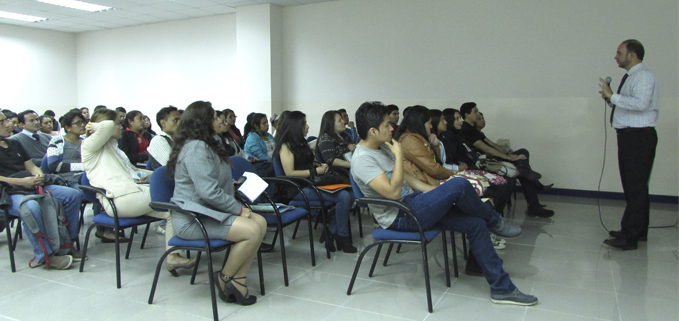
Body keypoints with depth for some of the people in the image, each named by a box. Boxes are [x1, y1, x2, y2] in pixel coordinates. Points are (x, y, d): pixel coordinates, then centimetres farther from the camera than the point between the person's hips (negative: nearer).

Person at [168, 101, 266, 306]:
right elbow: (209, 192, -24)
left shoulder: (202, 146, 18)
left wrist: (237, 206, 4)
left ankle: (238, 280, -6)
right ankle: (224, 278, -4)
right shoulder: (196, 148, -16)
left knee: (260, 222, -6)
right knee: (252, 230, -25)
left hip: (206, 211, 11)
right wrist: (239, 209, -14)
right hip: (192, 219, -11)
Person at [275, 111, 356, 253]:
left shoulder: (302, 143, 21)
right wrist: (315, 171, -12)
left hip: (311, 184, 8)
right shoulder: (286, 146, -5)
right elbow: (289, 173, -14)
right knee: (343, 197, -23)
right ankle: (342, 237, -9)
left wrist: (320, 166, 8)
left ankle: (331, 232, -8)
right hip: (298, 188, -8)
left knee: (349, 196, -15)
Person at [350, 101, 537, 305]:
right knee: (459, 185, -23)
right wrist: (399, 155, -21)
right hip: (399, 218, -9)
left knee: (475, 224, -3)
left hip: (412, 202, 9)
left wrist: (435, 192, 9)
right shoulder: (362, 159, -20)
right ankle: (494, 223, 7)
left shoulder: (382, 147, 10)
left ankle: (502, 288, 7)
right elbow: (393, 192, -27)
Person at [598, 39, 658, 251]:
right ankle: (638, 231, 25)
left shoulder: (643, 76, -11)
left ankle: (629, 237, -7)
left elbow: (640, 103, -27)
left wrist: (613, 96, -22)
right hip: (628, 136, 10)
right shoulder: (630, 77, 19)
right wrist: (610, 99, 4)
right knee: (632, 186, 15)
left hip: (639, 138, -10)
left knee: (636, 187, -9)